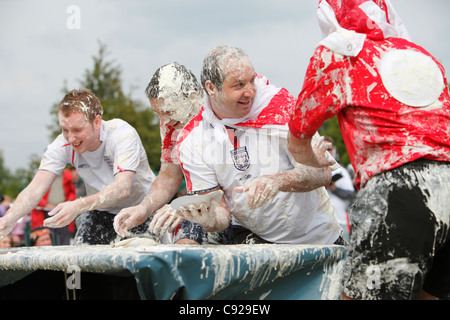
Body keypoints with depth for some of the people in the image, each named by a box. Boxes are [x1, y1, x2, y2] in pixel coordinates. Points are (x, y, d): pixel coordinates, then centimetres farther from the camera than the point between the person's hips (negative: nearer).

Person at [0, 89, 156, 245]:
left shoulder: (123, 134, -28)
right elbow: (36, 188, -23)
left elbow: (122, 188, -40)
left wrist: (78, 206, -55)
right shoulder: (63, 144, -16)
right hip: (101, 212, 3)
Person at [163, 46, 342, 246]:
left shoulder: (280, 105, -13)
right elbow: (218, 207, -6)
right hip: (252, 235, 1)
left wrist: (277, 181, -37)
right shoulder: (192, 141, -7)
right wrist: (211, 220, -31)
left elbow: (322, 172, -18)